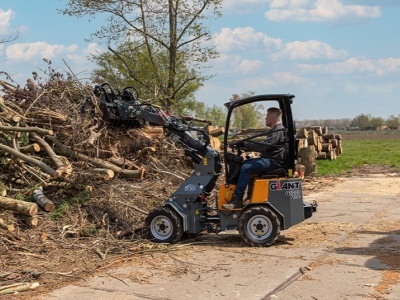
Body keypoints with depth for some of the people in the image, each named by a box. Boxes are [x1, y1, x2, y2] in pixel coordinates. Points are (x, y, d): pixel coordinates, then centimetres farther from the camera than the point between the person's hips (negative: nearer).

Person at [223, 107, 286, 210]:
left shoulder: (279, 131, -14)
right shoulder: (275, 130, 22)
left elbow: (263, 145, -25)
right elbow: (264, 146, 23)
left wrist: (245, 144, -18)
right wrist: (246, 145, 12)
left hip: (274, 161, -11)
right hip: (268, 159, 11)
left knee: (246, 168, -25)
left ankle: (237, 200, -25)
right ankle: (235, 194, 1)